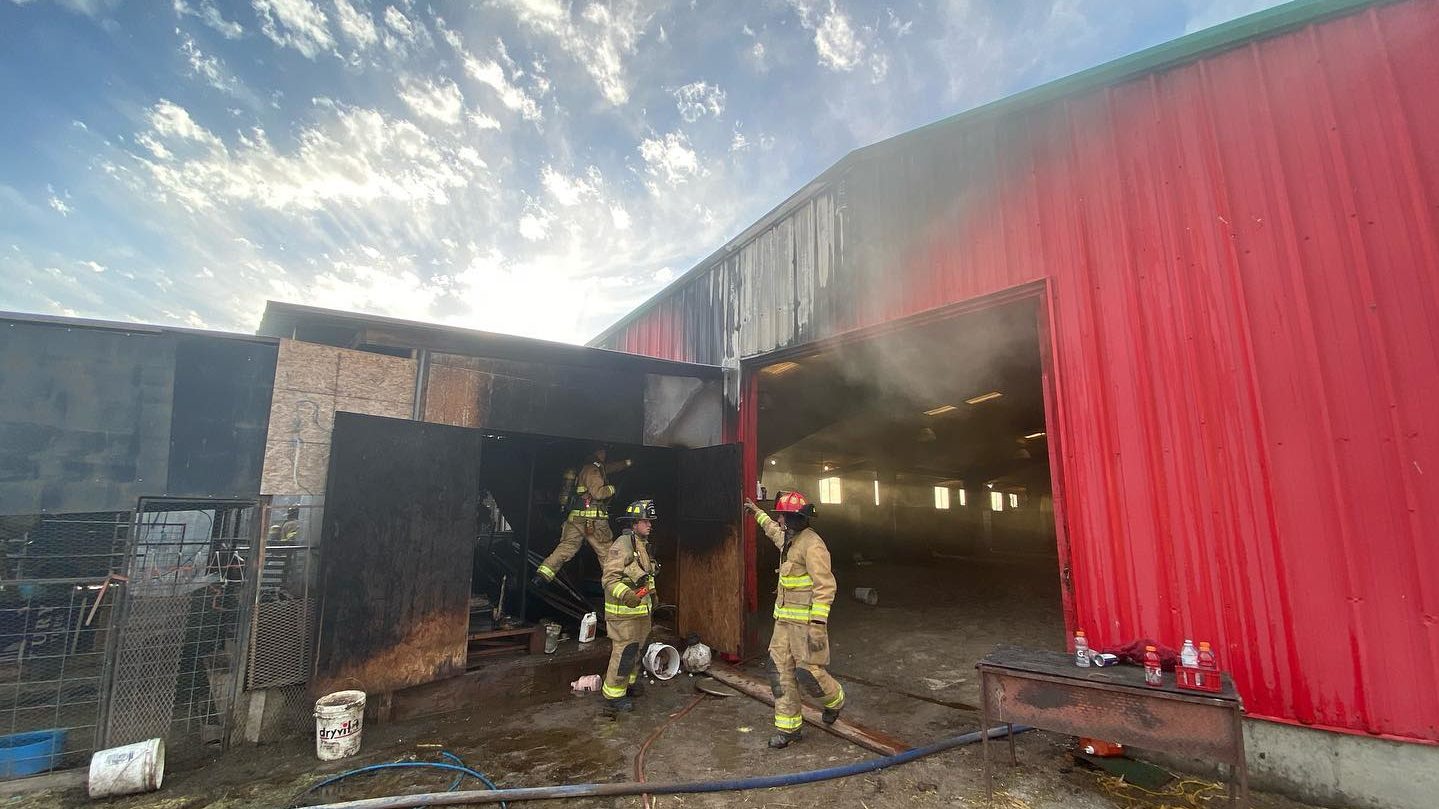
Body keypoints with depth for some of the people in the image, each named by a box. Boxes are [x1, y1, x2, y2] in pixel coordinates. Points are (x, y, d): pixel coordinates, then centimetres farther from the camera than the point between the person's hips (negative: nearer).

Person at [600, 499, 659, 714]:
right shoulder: (622, 545, -20)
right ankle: (613, 696, 7)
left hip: (641, 608, 10)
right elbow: (609, 578, -25)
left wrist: (652, 593, 26)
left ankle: (630, 683, 38)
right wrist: (626, 595, -38)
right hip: (624, 610, -10)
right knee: (624, 652, -5)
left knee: (637, 649, 21)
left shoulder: (644, 544, 11)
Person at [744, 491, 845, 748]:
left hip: (806, 621, -9)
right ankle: (788, 727, 19)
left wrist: (818, 625, -25)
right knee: (780, 670, 8)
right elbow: (773, 530, 36)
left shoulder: (812, 545, -19)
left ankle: (834, 700, 29)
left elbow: (826, 586, -22)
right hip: (784, 620, 9)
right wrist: (757, 512, 47)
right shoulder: (788, 540, 10)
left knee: (808, 671, -2)